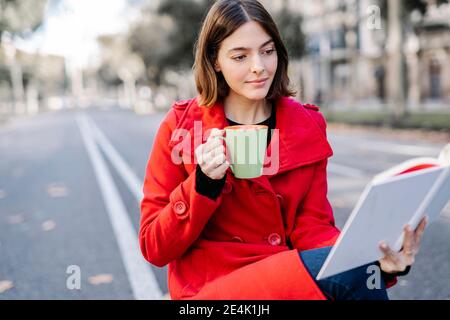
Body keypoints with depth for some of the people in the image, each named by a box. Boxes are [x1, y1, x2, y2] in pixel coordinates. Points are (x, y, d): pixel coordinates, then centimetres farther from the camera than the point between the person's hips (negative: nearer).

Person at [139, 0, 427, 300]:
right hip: (209, 289, -4)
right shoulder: (181, 126, -4)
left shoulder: (307, 127, 3)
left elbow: (312, 228, -2)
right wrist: (204, 184, -20)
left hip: (290, 279, 4)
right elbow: (155, 249, -3)